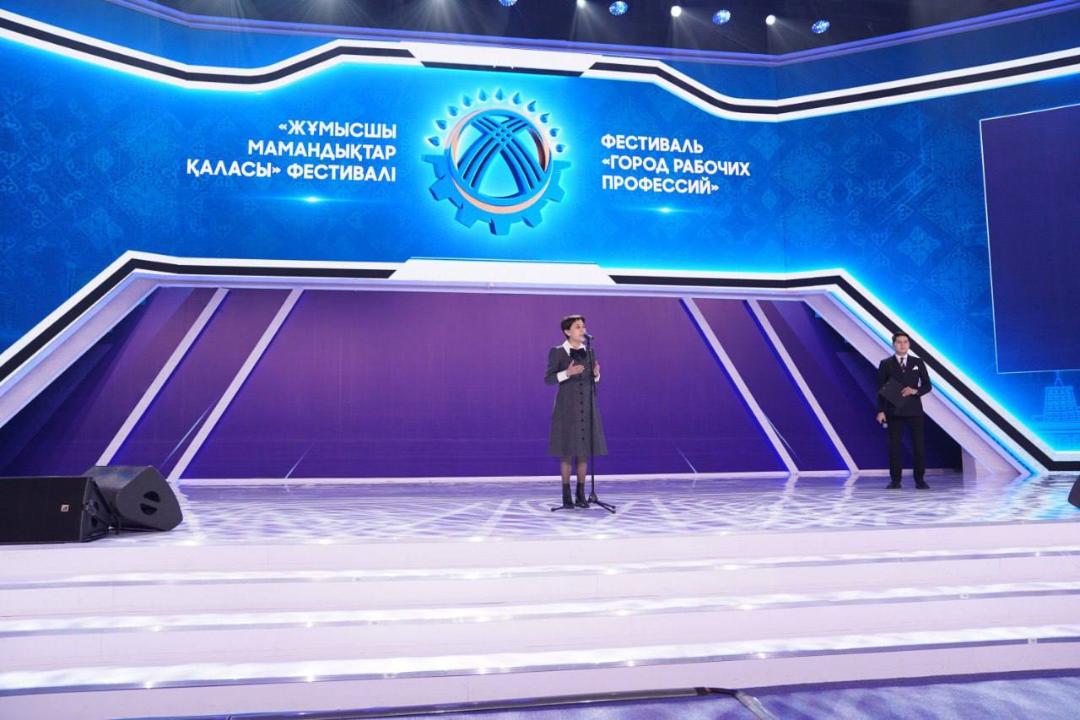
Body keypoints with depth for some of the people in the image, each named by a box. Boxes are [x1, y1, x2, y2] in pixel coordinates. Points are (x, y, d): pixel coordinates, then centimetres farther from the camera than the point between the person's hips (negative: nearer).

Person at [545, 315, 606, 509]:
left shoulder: (589, 351, 10)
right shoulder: (557, 352, -3)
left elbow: (593, 380, 14)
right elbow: (548, 379, -6)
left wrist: (596, 373, -9)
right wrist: (567, 373, -21)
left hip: (587, 406, 4)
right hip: (566, 406, -4)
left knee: (584, 450, 4)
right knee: (567, 450, -3)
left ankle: (581, 494, 12)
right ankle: (566, 495, 7)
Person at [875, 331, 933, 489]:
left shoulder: (918, 362, 8)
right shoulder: (886, 364, 4)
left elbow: (927, 385, 8)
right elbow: (881, 389, 1)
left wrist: (915, 391, -14)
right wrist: (881, 410, -7)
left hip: (914, 410, 1)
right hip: (893, 410, -1)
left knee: (919, 445, 0)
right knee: (894, 445, 0)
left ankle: (920, 479, 9)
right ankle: (895, 480, 7)